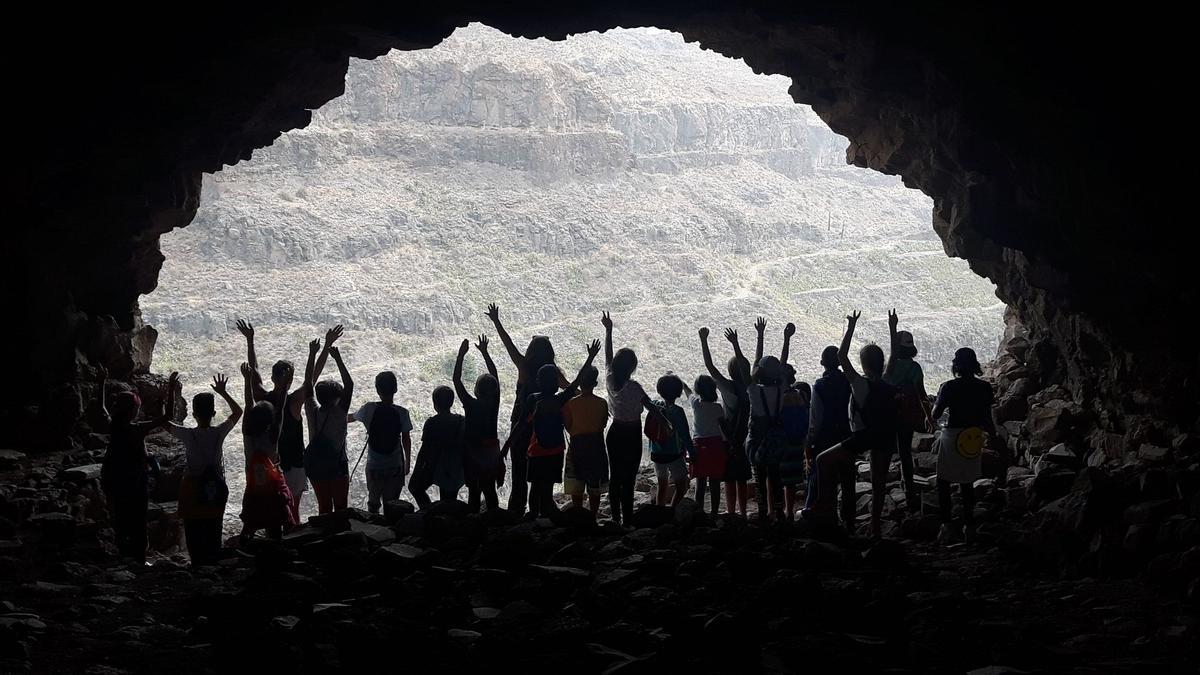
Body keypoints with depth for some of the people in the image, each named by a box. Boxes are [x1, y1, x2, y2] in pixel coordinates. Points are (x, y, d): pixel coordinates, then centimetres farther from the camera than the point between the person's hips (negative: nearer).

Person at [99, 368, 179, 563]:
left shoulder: (112, 427, -5)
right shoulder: (138, 430, -20)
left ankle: (123, 555, 24)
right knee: (138, 523, 5)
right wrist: (171, 391, -19)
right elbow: (168, 417, -21)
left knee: (120, 519, 16)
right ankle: (139, 559, 10)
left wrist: (102, 384, 25)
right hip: (136, 480, -6)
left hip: (114, 480, 6)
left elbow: (102, 410, 16)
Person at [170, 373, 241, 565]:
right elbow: (238, 412, 6)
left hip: (192, 489, -2)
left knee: (194, 534, 5)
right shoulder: (219, 433, -11)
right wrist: (223, 393, 11)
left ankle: (197, 564, 3)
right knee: (214, 533, 11)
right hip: (216, 488, 2)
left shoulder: (188, 435, -15)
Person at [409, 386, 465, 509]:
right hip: (454, 470, 4)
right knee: (449, 502, 15)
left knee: (415, 487, 21)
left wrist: (416, 470, -3)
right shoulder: (461, 422, -4)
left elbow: (424, 450, -14)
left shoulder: (432, 423, -16)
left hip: (433, 468, -4)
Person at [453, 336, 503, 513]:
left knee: (474, 491, 3)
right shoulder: (494, 404, -7)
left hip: (472, 452, -4)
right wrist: (484, 352, 10)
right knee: (490, 490, 13)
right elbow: (494, 375, 4)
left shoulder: (471, 405, -18)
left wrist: (461, 355, -12)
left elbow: (456, 380, -15)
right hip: (491, 452, 4)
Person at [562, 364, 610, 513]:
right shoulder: (602, 403, -6)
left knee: (576, 489, 6)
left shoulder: (570, 403, -10)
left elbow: (567, 426, -3)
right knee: (595, 487, 10)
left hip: (577, 445, -1)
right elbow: (604, 424, 3)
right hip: (597, 445, 1)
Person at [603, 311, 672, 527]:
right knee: (629, 479, -3)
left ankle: (616, 517, 15)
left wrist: (608, 330, 18)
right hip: (632, 435, -5)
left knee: (615, 477, 12)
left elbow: (607, 356, 9)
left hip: (615, 433, 5)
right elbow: (652, 409, -18)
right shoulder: (633, 387, -19)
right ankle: (627, 519, -4)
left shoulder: (610, 381, -5)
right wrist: (669, 427, -12)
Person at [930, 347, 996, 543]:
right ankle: (968, 525, 15)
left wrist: (938, 399, 12)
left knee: (944, 482, 8)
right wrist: (992, 434, 19)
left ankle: (947, 524, -1)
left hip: (951, 436, -3)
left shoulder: (949, 387, -12)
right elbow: (987, 417, 2)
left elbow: (936, 414, -6)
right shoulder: (984, 388, -3)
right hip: (973, 438, 4)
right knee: (967, 483, 15)